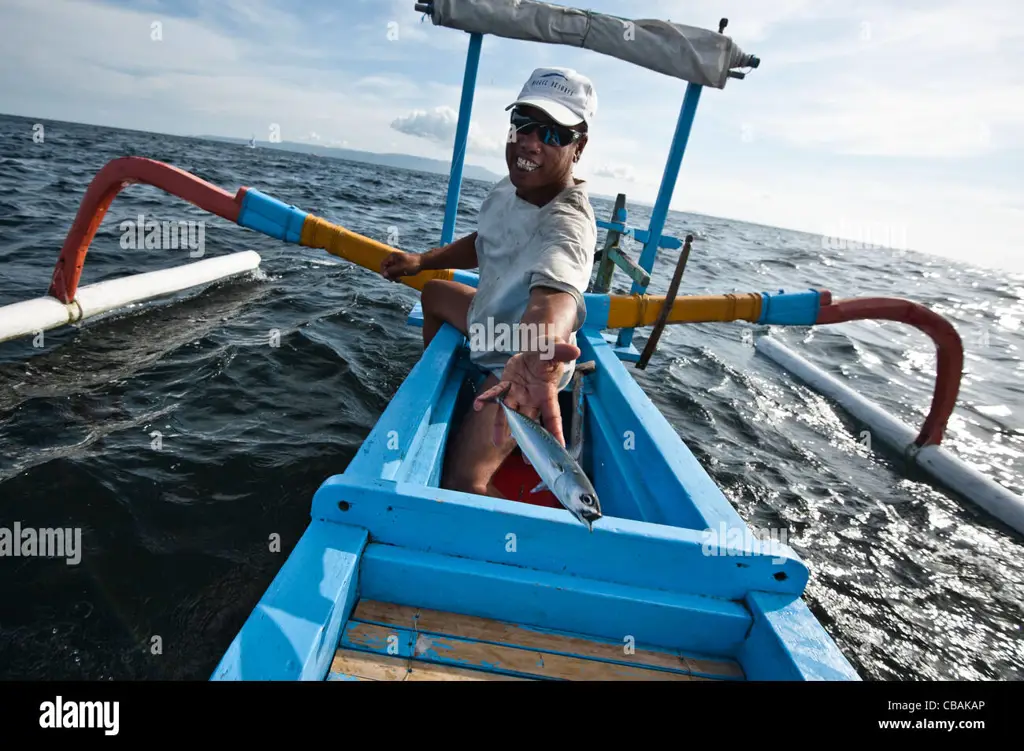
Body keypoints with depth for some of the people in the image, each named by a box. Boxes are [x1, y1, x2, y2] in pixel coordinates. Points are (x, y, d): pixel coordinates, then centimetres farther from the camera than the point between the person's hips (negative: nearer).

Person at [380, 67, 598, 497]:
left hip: (516, 366, -9)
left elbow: (555, 290, -58)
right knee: (435, 293, 30)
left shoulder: (567, 223, -35)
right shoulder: (509, 189, -7)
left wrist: (535, 355, -78)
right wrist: (424, 260, 8)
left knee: (463, 484, -20)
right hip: (494, 323, 9)